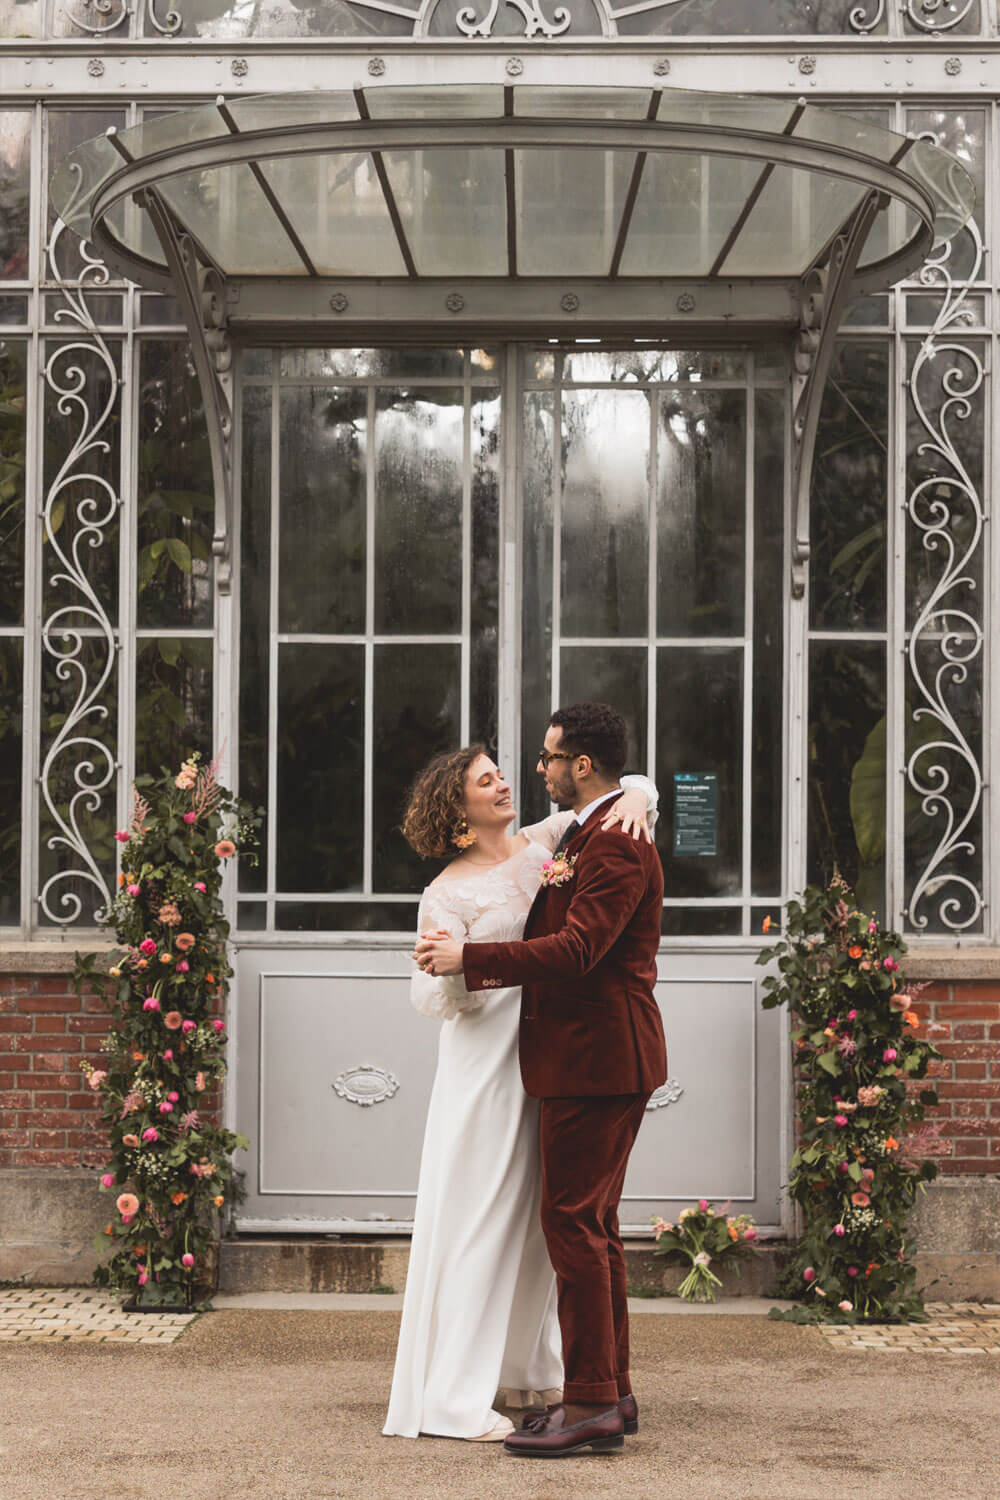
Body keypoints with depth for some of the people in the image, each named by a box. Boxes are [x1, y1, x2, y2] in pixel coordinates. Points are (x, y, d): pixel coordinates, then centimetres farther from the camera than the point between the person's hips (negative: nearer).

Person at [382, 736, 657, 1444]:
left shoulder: (544, 842, 8)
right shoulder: (448, 893, -6)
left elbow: (633, 785, 13)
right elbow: (431, 995, -13)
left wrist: (634, 799, -9)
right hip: (488, 1061, -6)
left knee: (543, 1213, 12)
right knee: (480, 1218, -6)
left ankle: (527, 1369, 25)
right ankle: (455, 1397, -2)